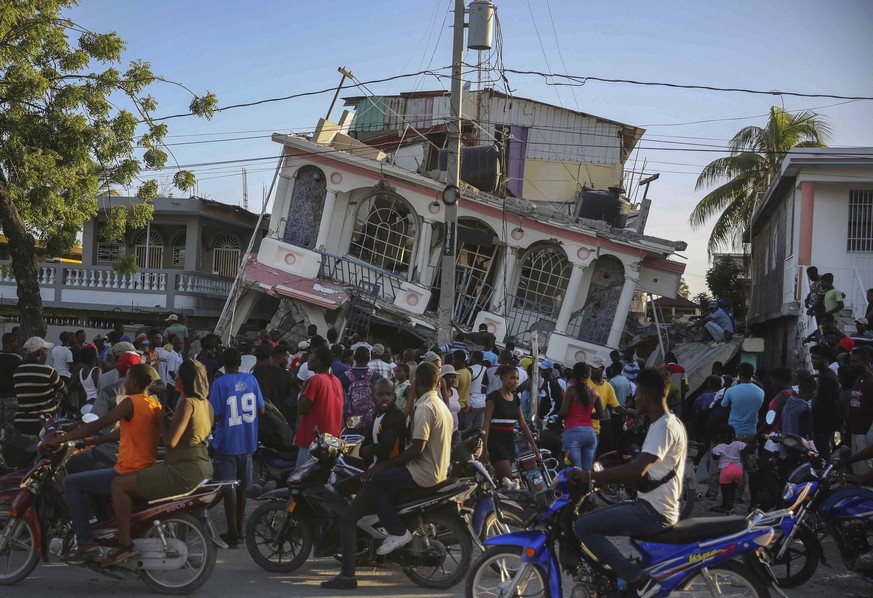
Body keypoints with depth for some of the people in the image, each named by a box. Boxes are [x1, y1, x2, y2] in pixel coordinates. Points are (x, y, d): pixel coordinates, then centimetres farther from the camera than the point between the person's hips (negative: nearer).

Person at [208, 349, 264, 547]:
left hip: (227, 443, -5)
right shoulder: (251, 380, 0)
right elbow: (261, 409, 3)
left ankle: (232, 533, 3)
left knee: (229, 488, 1)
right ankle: (239, 527, 27)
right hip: (247, 441, 5)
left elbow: (215, 415, -15)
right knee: (242, 486, 16)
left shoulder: (220, 383, -13)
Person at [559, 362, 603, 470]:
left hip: (573, 432, -5)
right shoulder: (594, 392, 9)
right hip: (590, 433, 5)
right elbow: (600, 414, 14)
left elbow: (563, 412, -9)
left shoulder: (571, 390, -5)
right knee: (588, 471, 8)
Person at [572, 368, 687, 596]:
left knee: (584, 526, -16)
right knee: (592, 521, 17)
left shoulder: (663, 426, -17)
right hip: (653, 506, 10)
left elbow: (637, 469, -30)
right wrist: (602, 479, 19)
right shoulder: (669, 423, 15)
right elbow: (643, 471, 22)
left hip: (653, 511, -10)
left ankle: (638, 579, -15)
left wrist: (590, 477, -26)